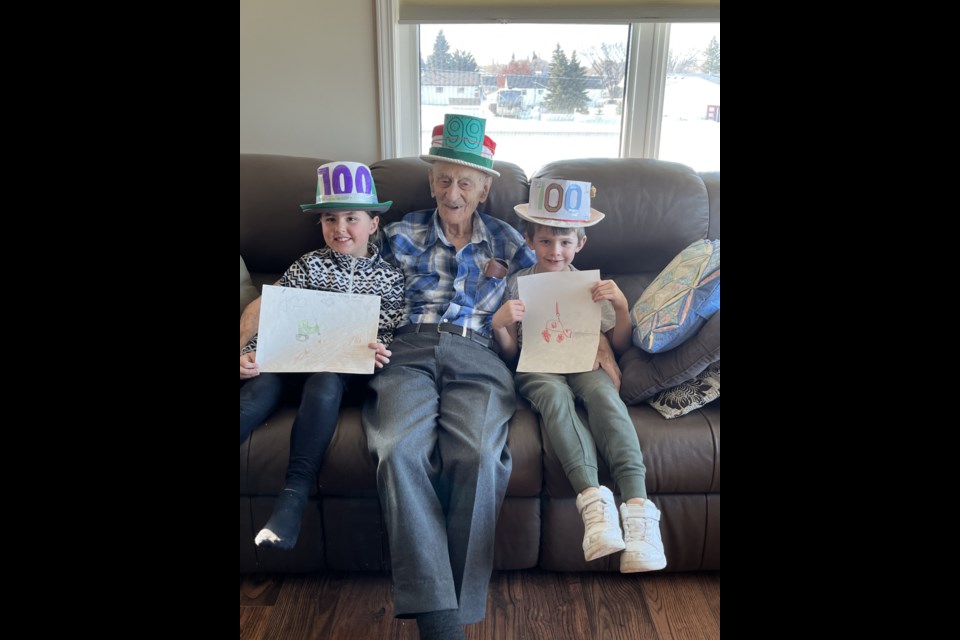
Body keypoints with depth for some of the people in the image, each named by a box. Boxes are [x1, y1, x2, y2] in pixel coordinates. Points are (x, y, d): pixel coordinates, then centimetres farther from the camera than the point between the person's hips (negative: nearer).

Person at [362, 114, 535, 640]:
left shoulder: (506, 241, 21)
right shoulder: (403, 235, 20)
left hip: (477, 357, 0)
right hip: (410, 351, 1)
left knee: (476, 454, -33)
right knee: (398, 449, -32)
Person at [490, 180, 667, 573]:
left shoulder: (593, 285, 17)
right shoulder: (517, 284, 12)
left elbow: (620, 346, 13)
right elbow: (509, 352, 9)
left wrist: (621, 305, -5)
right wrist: (499, 323, -13)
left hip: (584, 364, 1)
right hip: (537, 368, -1)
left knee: (602, 390, -35)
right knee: (554, 392, -38)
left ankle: (637, 503, -47)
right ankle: (592, 498, -49)